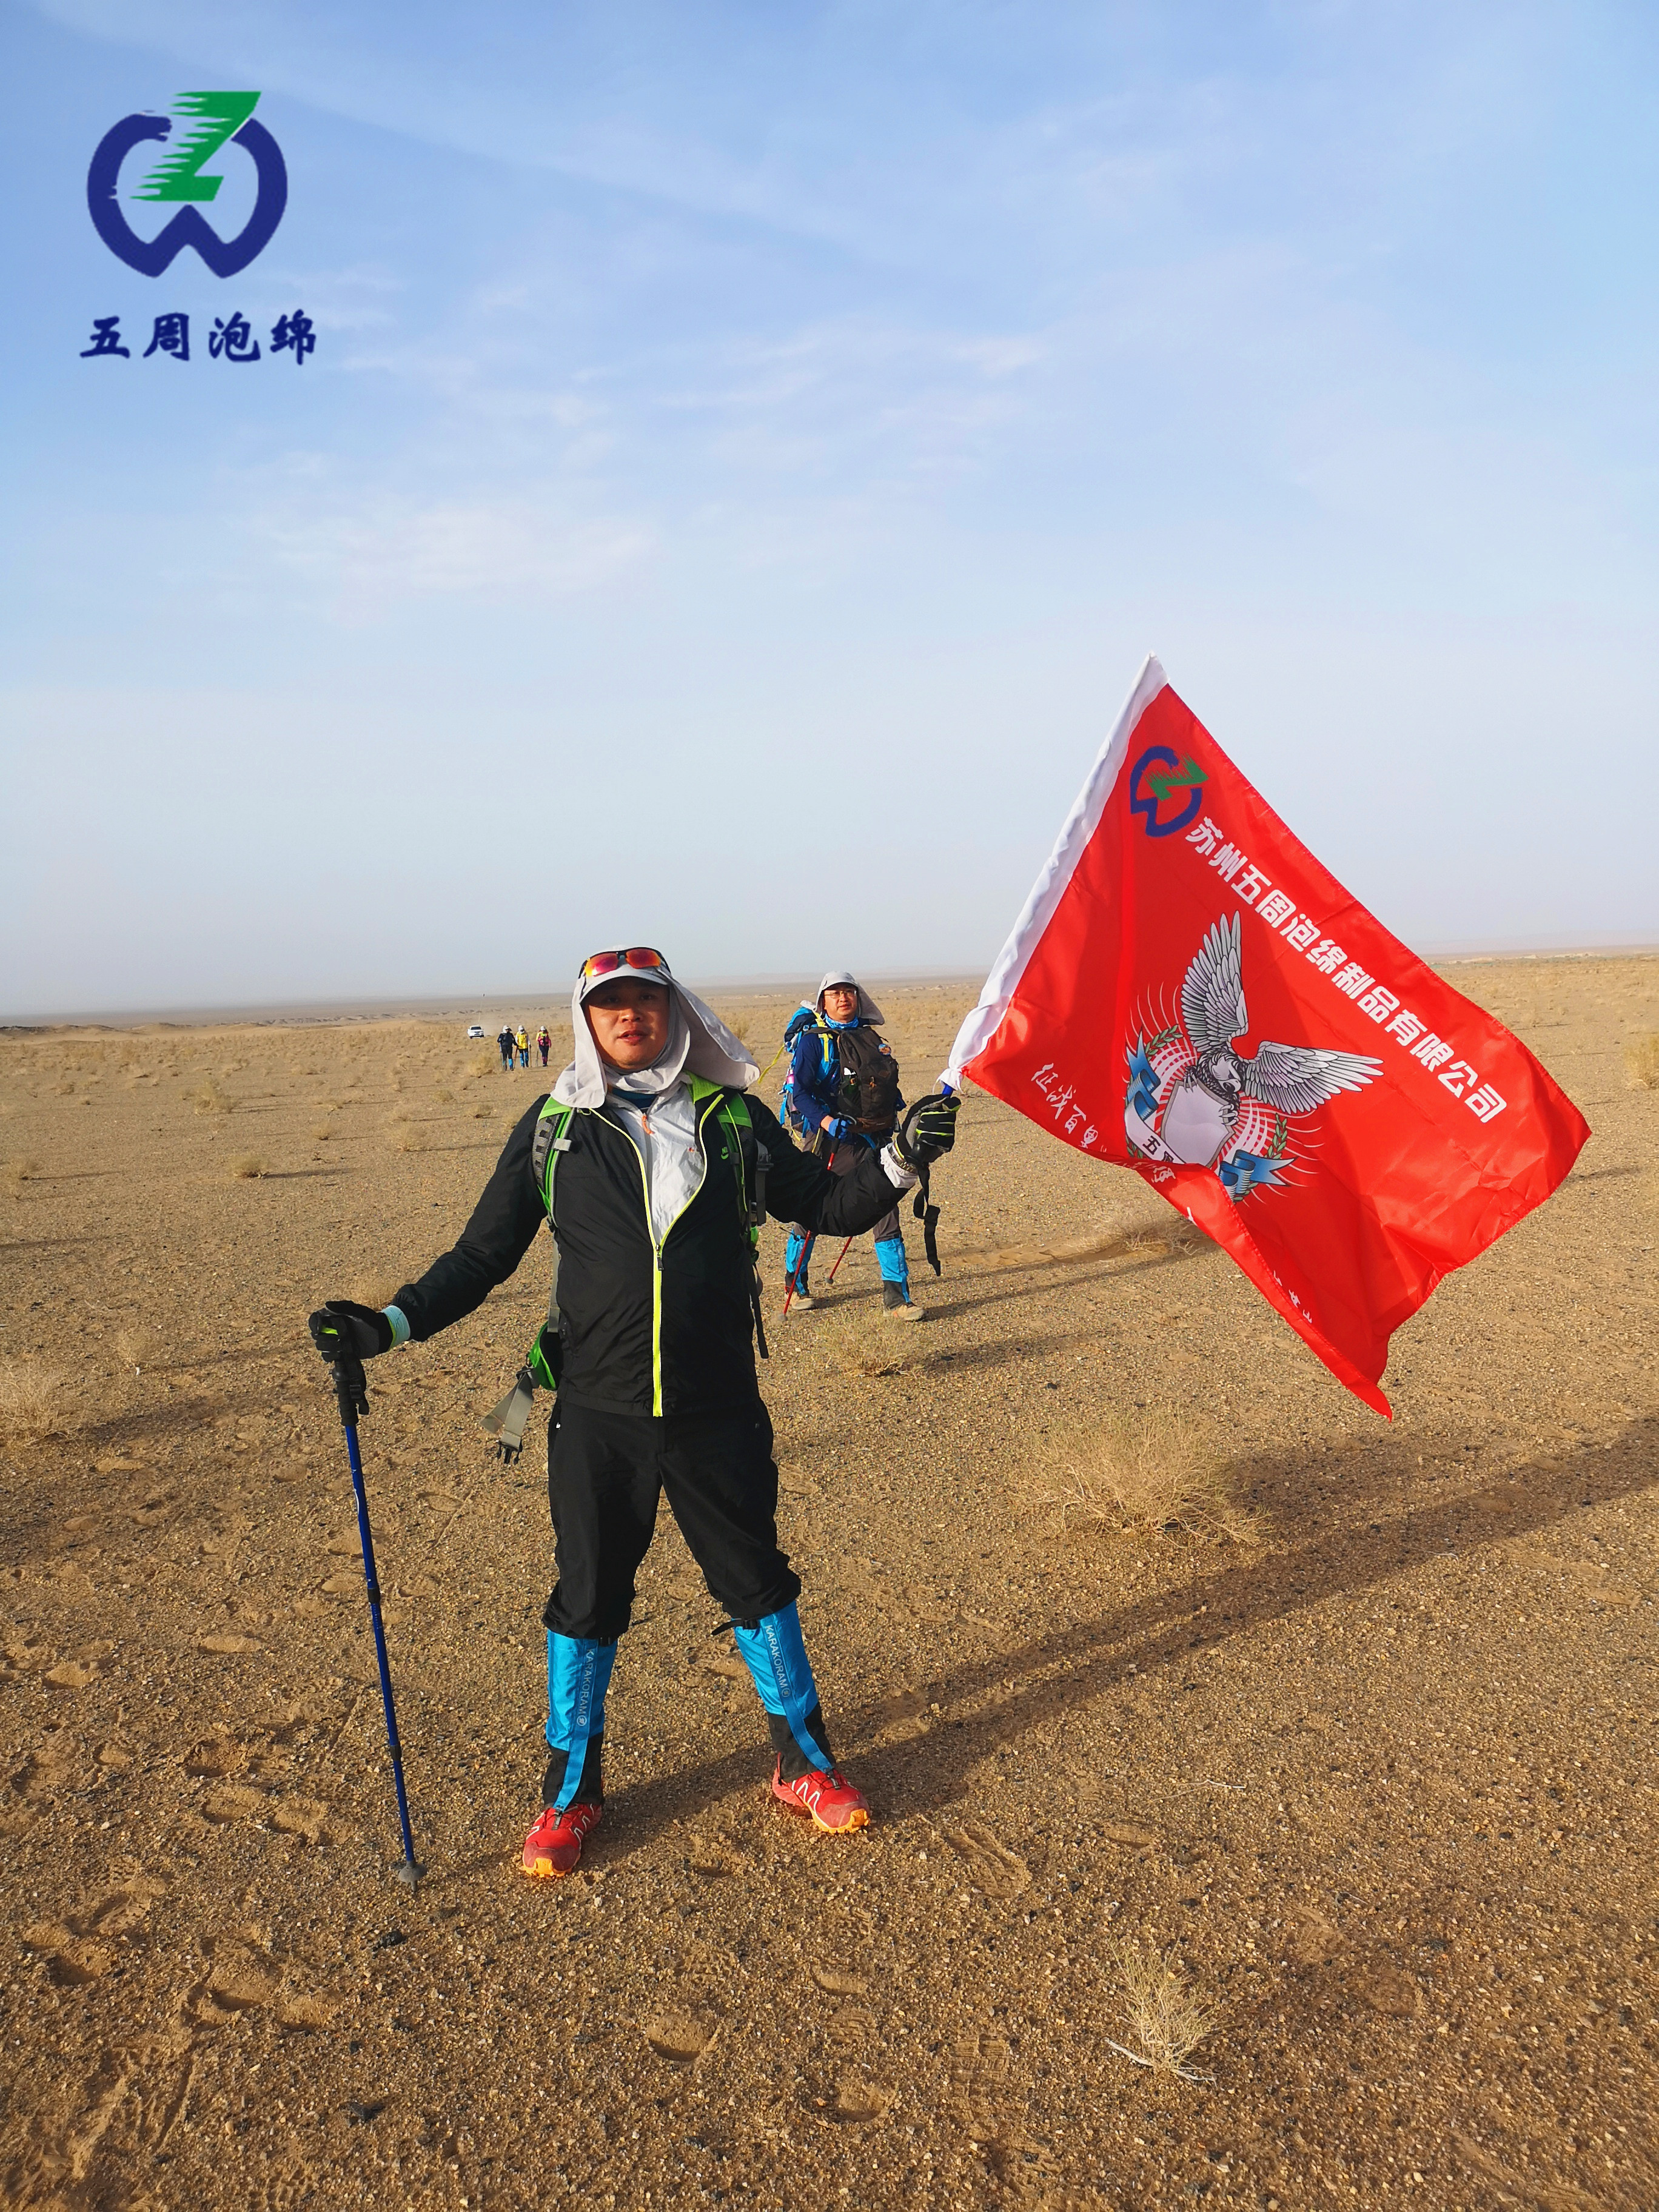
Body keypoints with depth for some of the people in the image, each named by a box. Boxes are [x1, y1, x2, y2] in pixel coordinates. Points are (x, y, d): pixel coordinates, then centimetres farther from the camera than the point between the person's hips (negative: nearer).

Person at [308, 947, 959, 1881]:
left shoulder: (734, 1119, 2)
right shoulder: (555, 1128, 2)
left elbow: (829, 1205, 10)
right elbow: (484, 1253, 6)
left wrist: (899, 1161, -7)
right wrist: (393, 1324, -5)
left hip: (718, 1414, 1)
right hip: (598, 1416, 0)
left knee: (758, 1582, 12)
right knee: (588, 1597, 10)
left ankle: (804, 1761, 32)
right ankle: (572, 1789, 29)